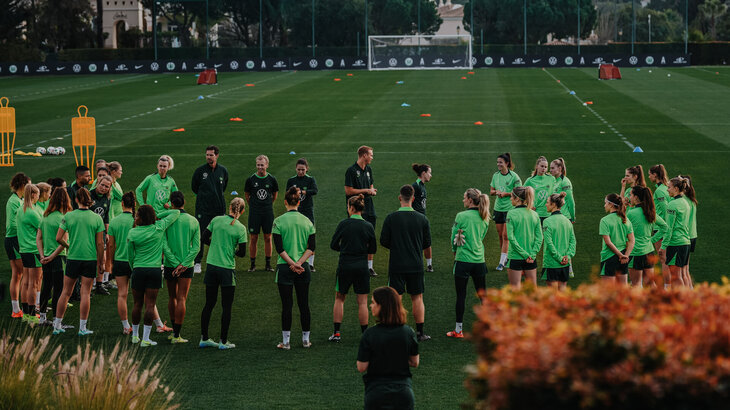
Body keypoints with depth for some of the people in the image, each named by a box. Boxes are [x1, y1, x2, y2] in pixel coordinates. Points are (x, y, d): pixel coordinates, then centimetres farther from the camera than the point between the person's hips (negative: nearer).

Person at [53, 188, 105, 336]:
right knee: (85, 293, 3)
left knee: (66, 292, 11)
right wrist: (100, 262, 7)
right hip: (90, 259, -1)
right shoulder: (96, 218, -4)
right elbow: (100, 243, -3)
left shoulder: (68, 216, -3)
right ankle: (82, 328, 4)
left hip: (73, 258, 1)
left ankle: (57, 325, 16)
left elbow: (59, 238, -5)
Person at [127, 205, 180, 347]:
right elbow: (176, 213, 9)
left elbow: (130, 256, 6)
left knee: (137, 304, 11)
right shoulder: (159, 228, -2)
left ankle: (135, 335, 23)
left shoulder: (132, 233, -4)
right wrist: (158, 215, 10)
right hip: (155, 270, 0)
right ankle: (145, 339, -2)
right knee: (150, 304, 0)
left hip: (138, 270, 0)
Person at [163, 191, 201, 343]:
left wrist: (175, 264, -12)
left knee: (172, 298, 16)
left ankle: (174, 330, 26)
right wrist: (184, 264, -11)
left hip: (170, 264, 0)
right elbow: (196, 247, -6)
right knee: (181, 299, -1)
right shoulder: (193, 221, -2)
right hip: (187, 265, 0)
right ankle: (177, 336, -5)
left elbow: (164, 245, -13)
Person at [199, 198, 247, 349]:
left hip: (211, 266, 4)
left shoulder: (216, 220, -2)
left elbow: (204, 237, 6)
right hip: (227, 269, -4)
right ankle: (223, 341, 8)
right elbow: (242, 253, -7)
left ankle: (204, 338, 19)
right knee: (227, 306, 6)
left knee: (209, 304, 14)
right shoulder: (240, 228, -10)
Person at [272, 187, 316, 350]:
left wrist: (292, 264, -12)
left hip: (285, 267, -3)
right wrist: (299, 263, -9)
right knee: (304, 304, 10)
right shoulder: (307, 221, 2)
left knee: (287, 305, 0)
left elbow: (279, 248, -12)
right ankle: (305, 339, 16)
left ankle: (286, 341, 2)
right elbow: (311, 247, -3)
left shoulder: (279, 221, -7)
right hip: (303, 268, 3)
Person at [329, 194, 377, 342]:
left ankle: (336, 332, 9)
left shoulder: (343, 224, -7)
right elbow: (373, 249, 5)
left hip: (344, 266, -1)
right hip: (362, 267, 1)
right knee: (362, 302, 6)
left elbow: (333, 245, -2)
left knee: (339, 298, 13)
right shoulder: (368, 227, -2)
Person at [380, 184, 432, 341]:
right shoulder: (422, 219, -4)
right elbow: (427, 243, 4)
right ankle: (420, 333, 13)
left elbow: (383, 241, -5)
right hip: (416, 265, 2)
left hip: (396, 265, -2)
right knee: (417, 298, 11)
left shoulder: (391, 218, -9)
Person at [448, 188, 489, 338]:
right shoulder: (484, 218, 6)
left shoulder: (462, 216, -11)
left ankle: (458, 330, 7)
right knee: (482, 295, 12)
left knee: (461, 295, 2)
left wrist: (455, 251, 15)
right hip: (479, 260, 5)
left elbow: (454, 237, -3)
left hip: (463, 260, -5)